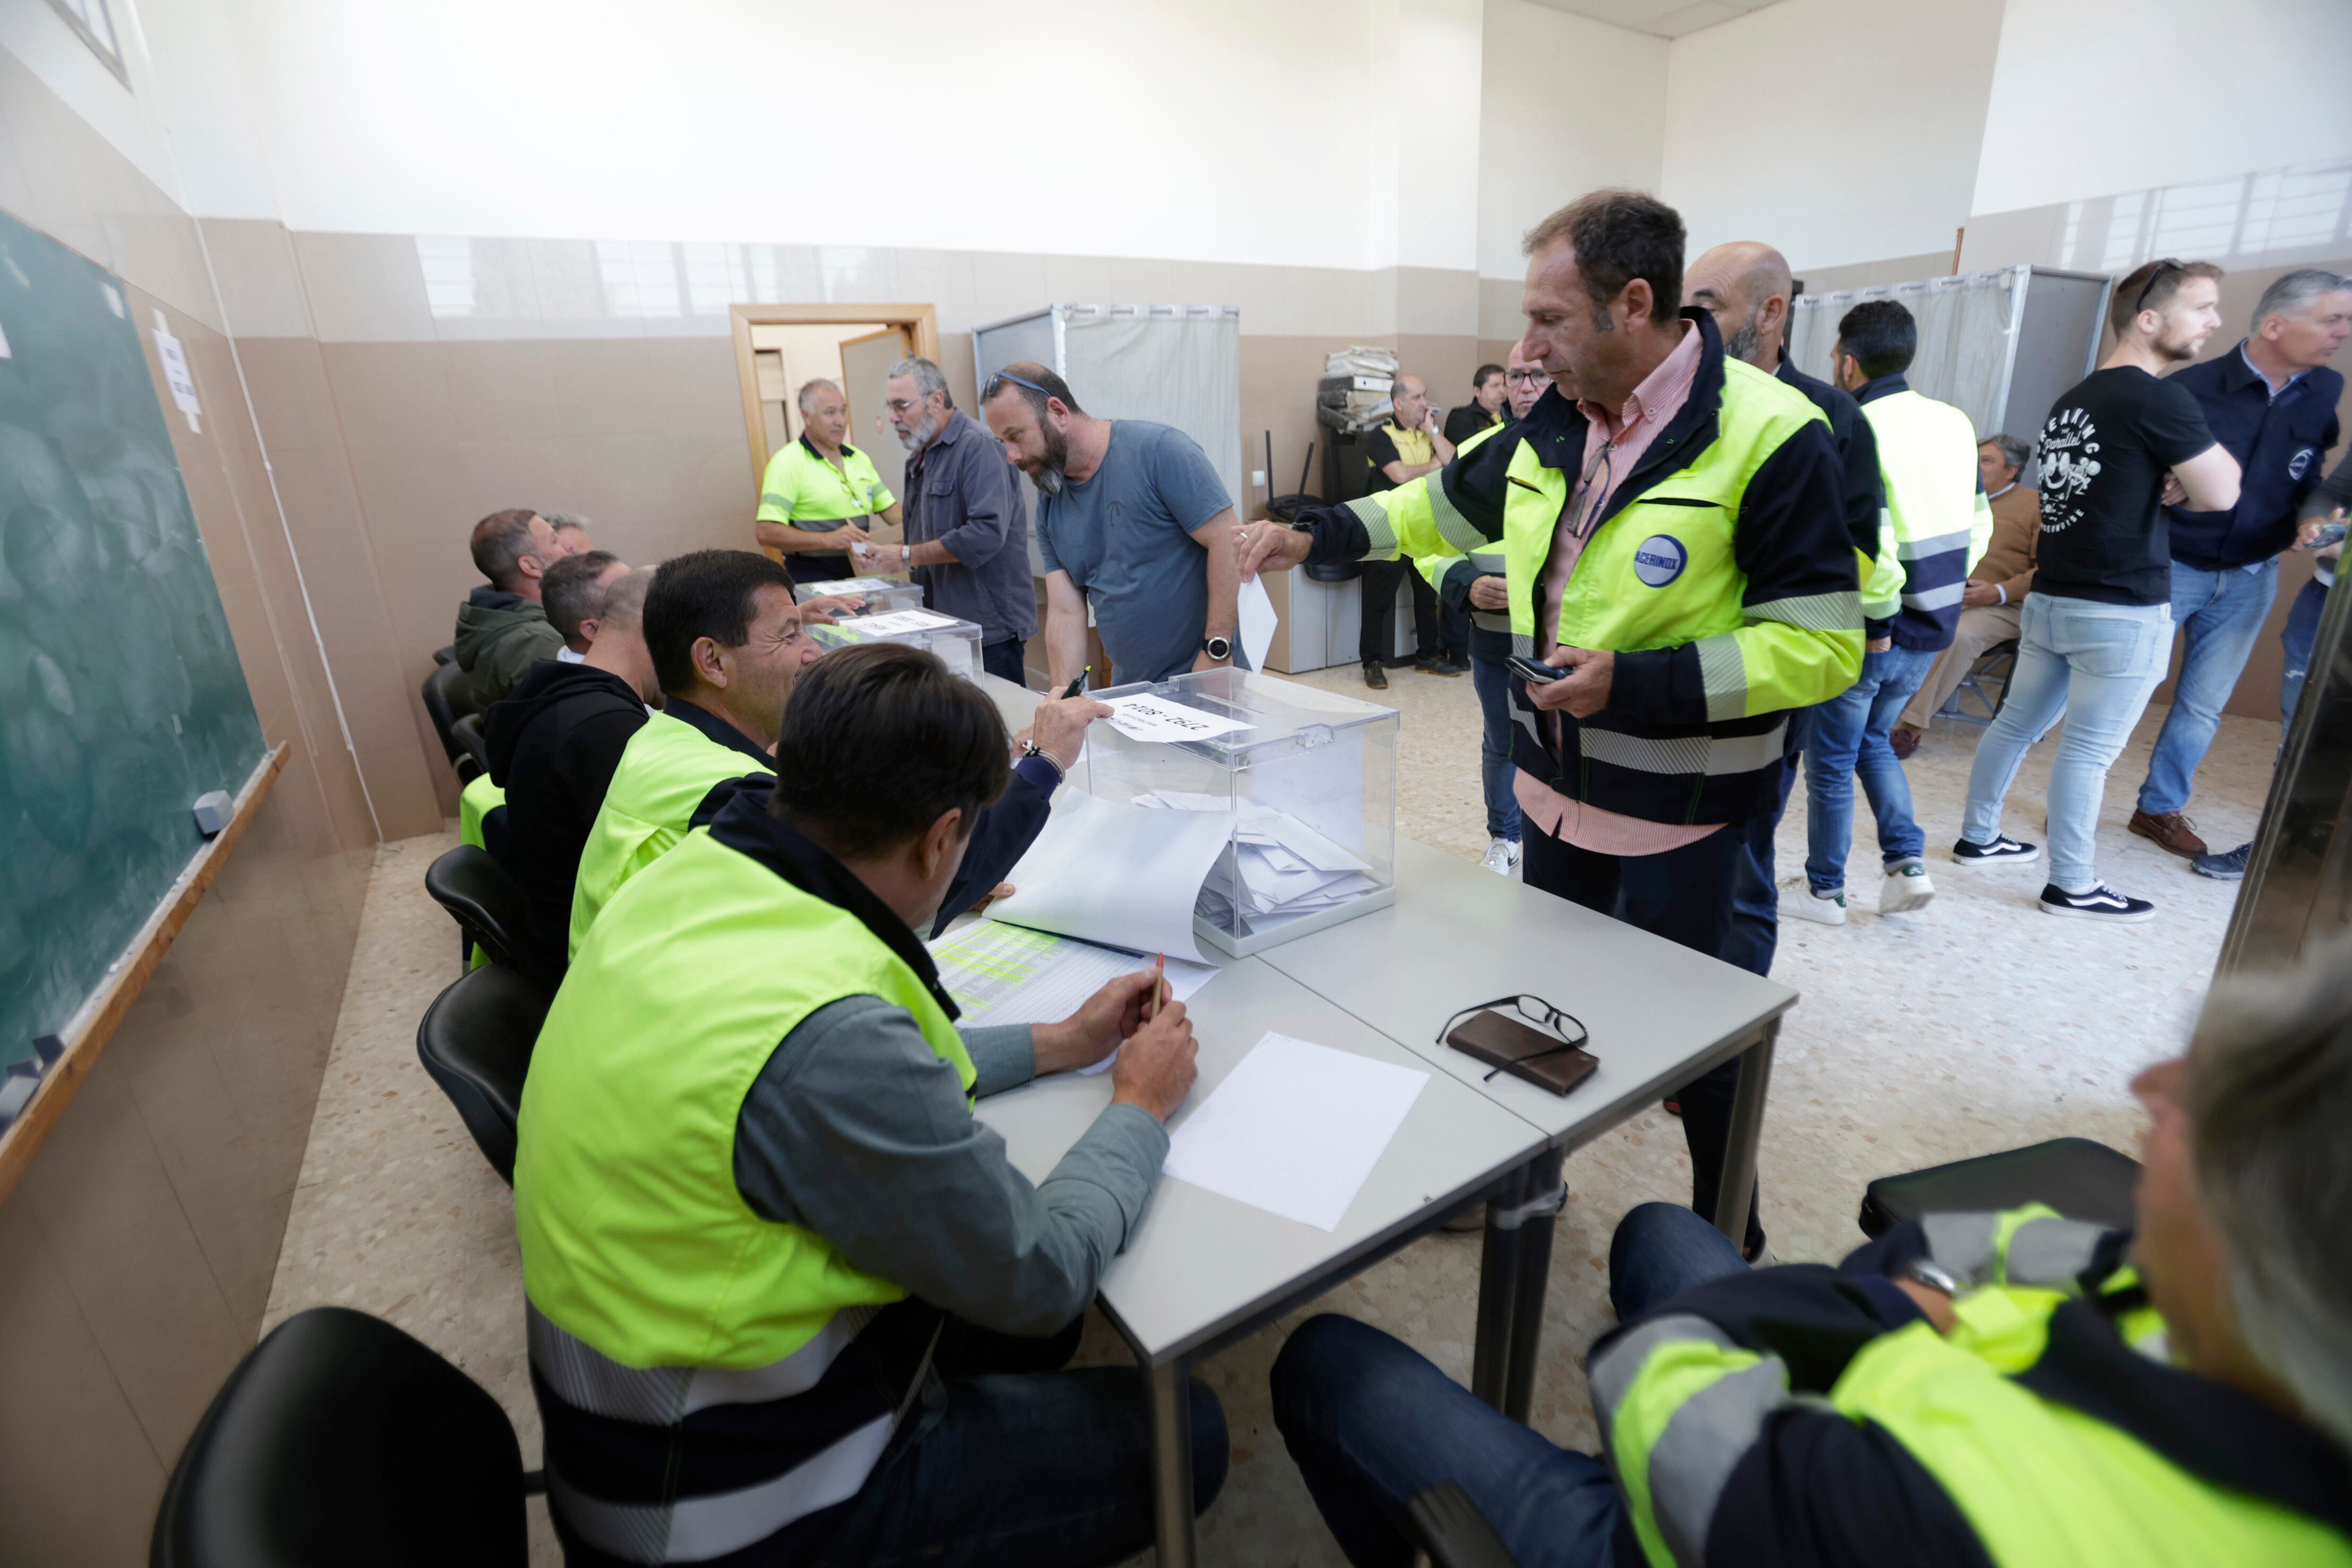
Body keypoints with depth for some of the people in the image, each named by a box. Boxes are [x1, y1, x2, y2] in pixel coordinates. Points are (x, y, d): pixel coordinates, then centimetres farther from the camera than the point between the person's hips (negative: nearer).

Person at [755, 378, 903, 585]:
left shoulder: (860, 458, 13)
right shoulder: (787, 462, -8)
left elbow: (891, 510, 16)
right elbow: (766, 532, -16)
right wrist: (828, 540, -27)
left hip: (858, 575, 6)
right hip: (811, 581, -5)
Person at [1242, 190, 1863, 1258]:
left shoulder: (1770, 437, -18)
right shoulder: (1553, 425, 2)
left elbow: (1824, 646, -19)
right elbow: (1453, 505, 17)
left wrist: (1638, 684, -28)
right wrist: (1317, 536, 6)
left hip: (1677, 810, -6)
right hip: (1555, 781, 7)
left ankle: (1727, 1234, 37)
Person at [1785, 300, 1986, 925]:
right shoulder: (1956, 423, 6)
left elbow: (1870, 547, -28)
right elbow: (1978, 527, 11)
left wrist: (1879, 619, -16)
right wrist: (1939, 591, 16)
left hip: (1865, 634, -7)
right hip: (1932, 630, 8)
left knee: (1830, 762, 8)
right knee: (1872, 740, 26)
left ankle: (1824, 891, 21)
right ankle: (1908, 863, 18)